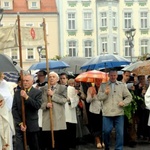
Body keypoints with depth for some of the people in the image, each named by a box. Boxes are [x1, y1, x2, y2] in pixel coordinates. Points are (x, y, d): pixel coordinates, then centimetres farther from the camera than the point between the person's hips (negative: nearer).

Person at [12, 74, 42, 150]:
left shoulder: (37, 92, 1)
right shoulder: (17, 93, 9)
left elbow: (38, 105, -14)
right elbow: (14, 109, 4)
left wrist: (26, 97, -21)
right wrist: (20, 123, -5)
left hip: (32, 126, -2)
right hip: (19, 125, 2)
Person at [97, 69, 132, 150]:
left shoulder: (122, 85, 9)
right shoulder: (103, 85, 7)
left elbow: (129, 96, 11)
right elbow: (99, 97, 3)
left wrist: (124, 102, -6)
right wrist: (105, 93, -15)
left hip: (119, 113, 1)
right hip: (107, 113, -1)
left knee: (120, 133, 0)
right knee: (106, 131, 1)